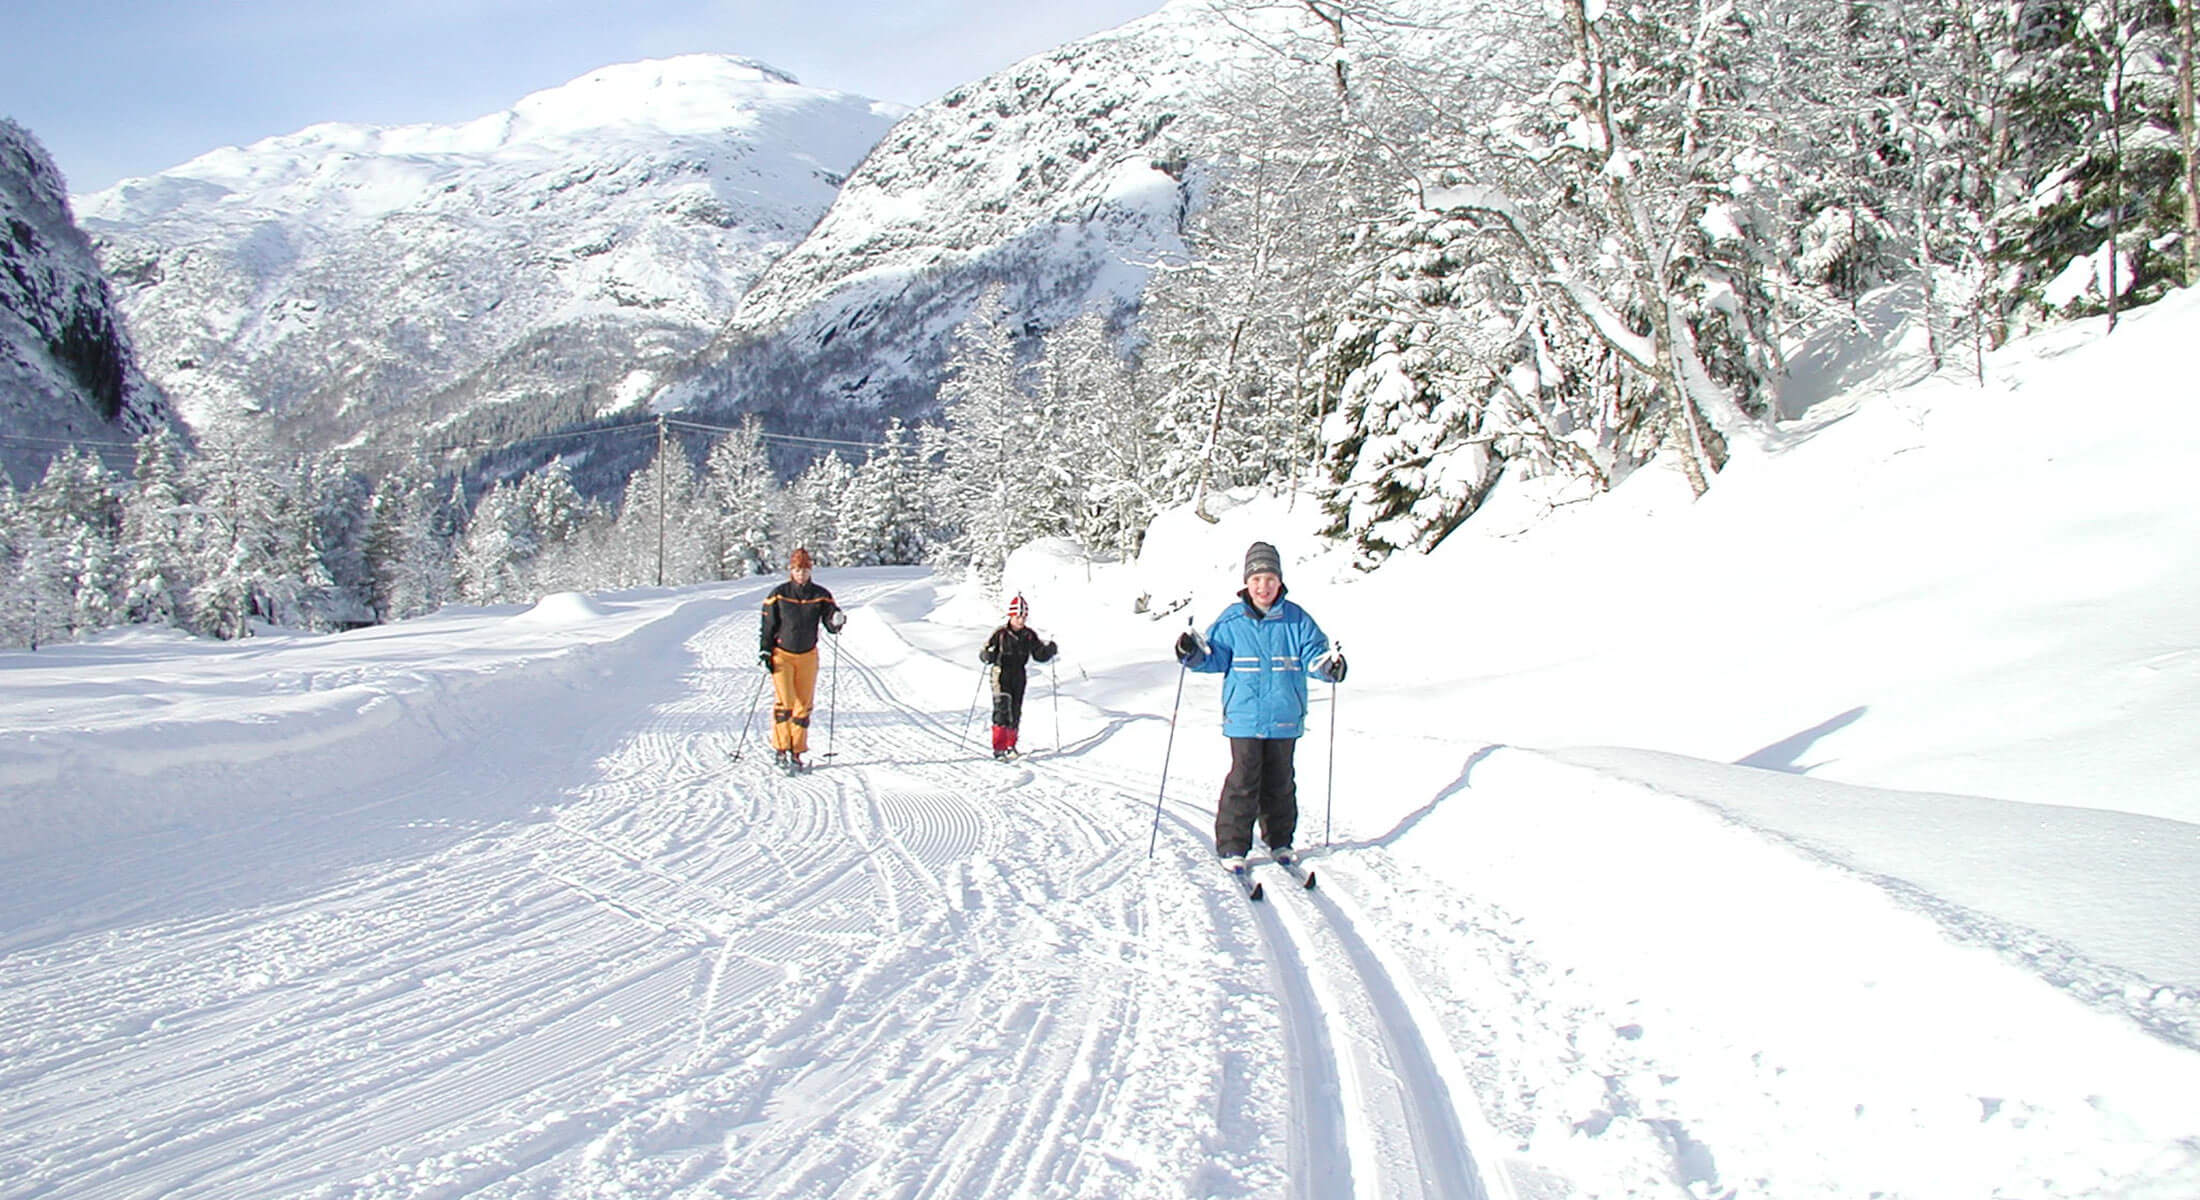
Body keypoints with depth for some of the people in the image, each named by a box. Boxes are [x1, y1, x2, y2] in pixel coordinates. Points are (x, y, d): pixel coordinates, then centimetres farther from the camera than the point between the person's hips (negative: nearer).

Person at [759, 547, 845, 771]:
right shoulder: (778, 595, -5)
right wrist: (765, 652, -4)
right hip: (782, 655, -2)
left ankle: (796, 752, 12)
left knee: (803, 705, 3)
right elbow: (768, 625, 1)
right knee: (784, 702, -12)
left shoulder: (820, 596, -1)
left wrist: (837, 621, -23)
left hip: (808, 656, 2)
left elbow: (830, 625, -1)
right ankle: (780, 749, 0)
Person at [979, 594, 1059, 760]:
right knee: (1002, 710, -14)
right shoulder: (1000, 634, -8)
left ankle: (1010, 746, 23)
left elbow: (1039, 655, 9)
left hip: (1019, 676, 4)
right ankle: (999, 748, -14)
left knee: (1015, 712, 9)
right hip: (1002, 675, -4)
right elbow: (984, 654, -6)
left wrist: (1049, 650, -10)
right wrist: (988, 656, -29)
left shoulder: (1030, 635, 4)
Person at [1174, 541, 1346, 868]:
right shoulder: (1231, 621, 0)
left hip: (1284, 719, 2)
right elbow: (1215, 656, 5)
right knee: (1243, 782, -4)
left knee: (1280, 782, 13)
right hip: (1244, 718, -2)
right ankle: (1232, 846, 7)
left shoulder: (1296, 619, 2)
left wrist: (1330, 665, -19)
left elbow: (1314, 654, 2)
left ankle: (1280, 840, 28)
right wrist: (1194, 654, -14)